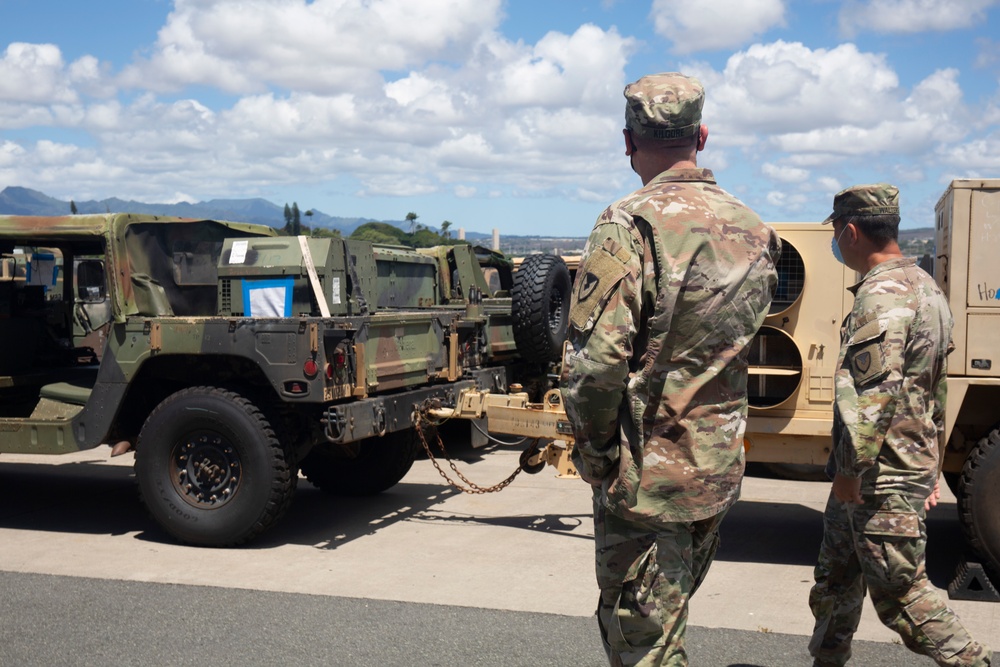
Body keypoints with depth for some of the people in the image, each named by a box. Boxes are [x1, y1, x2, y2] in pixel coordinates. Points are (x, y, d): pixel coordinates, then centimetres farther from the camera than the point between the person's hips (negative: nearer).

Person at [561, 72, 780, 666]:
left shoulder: (630, 226, -19)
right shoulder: (755, 231, 4)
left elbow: (597, 359, -25)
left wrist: (594, 447, -10)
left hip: (647, 473, -7)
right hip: (722, 468, 7)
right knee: (671, 616, 25)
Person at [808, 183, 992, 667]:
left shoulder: (883, 295, -19)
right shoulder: (924, 287, 15)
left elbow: (874, 393, -27)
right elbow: (934, 391, 20)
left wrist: (851, 470, -22)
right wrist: (931, 466, 24)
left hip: (882, 481, -10)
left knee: (900, 591, -2)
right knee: (835, 581, 18)